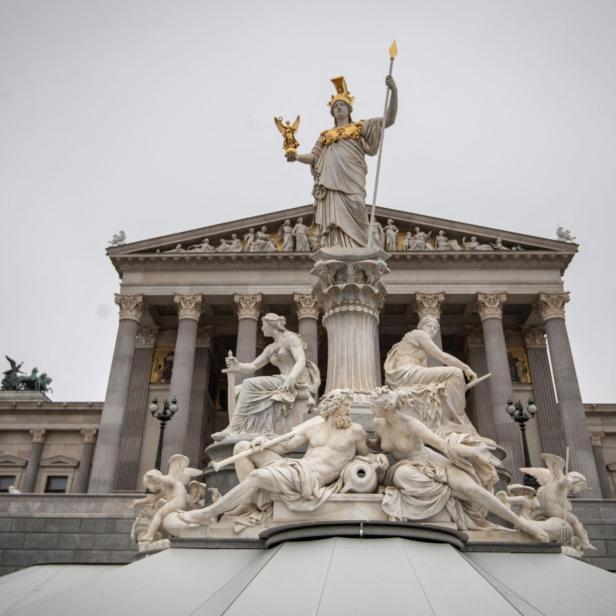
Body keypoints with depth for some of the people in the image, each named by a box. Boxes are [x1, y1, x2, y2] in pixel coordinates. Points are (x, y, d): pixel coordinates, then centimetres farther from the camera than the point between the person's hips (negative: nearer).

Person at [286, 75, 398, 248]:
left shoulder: (360, 127, 20)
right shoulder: (325, 135, 28)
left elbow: (389, 120, 10)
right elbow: (313, 157, 18)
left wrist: (393, 91, -4)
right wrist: (296, 156, -4)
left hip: (351, 183, -2)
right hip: (329, 185, 2)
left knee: (351, 225, -11)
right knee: (333, 225, -9)